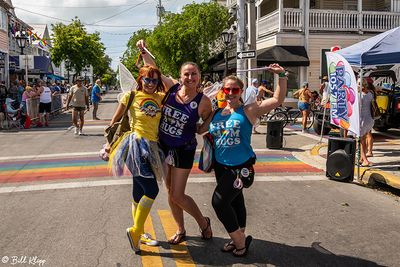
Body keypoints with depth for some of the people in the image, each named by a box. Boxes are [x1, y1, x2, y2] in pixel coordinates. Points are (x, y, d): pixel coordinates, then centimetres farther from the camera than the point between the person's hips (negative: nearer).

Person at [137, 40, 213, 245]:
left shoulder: (203, 101, -16)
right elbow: (154, 71, 6)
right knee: (171, 192, 14)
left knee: (177, 195, -2)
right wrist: (144, 51, -3)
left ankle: (203, 222, 24)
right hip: (163, 146, 5)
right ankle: (180, 230, 33)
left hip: (183, 150, -4)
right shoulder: (172, 87, -7)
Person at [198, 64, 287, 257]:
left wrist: (282, 76, -21)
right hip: (221, 165, 6)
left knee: (219, 201, -8)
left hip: (241, 167, -6)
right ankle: (239, 239, 40)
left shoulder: (248, 110, -9)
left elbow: (277, 100, -14)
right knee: (235, 201, 20)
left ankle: (240, 240, 13)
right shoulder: (217, 113, 5)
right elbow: (199, 129, 15)